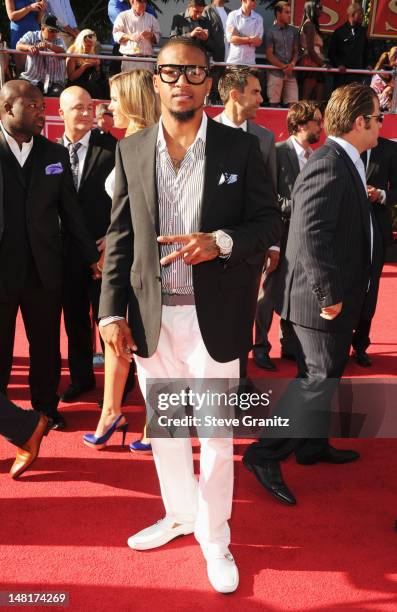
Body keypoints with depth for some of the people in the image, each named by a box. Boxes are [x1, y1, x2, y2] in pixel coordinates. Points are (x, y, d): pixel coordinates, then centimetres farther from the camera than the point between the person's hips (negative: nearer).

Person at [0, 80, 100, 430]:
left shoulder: (55, 154, 7)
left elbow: (70, 211, 7)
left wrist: (92, 254, 5)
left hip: (44, 268, 3)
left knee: (47, 345, 12)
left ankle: (46, 406, 31)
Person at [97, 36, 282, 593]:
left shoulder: (241, 147, -2)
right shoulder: (131, 151, 6)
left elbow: (270, 222, 0)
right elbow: (120, 236, 5)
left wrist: (221, 242, -20)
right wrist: (112, 311, -1)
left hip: (213, 317, -2)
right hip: (150, 316, 3)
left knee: (216, 436, 8)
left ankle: (214, 537, 30)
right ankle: (181, 514, 41)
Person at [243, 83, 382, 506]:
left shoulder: (344, 163, 12)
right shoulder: (329, 165, -21)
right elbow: (311, 234, -29)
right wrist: (328, 294, -24)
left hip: (336, 296, 11)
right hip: (321, 298, -11)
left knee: (323, 374, 20)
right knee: (318, 377, -4)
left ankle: (313, 445, 36)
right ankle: (265, 454, 6)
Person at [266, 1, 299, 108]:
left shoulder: (294, 31, 12)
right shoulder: (271, 31, 1)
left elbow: (296, 51, 13)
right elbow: (269, 54, -3)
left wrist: (292, 64, -7)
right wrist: (283, 67, -10)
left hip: (291, 73, 4)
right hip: (275, 73, -3)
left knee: (293, 104, -3)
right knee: (274, 104, -2)